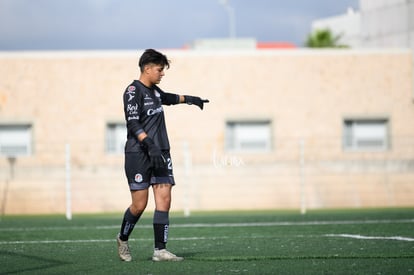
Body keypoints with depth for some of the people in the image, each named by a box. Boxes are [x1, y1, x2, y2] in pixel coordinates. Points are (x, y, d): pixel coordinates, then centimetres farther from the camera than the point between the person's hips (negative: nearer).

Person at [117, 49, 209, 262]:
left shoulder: (154, 90, 16)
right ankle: (123, 239, 20)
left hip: (160, 153, 8)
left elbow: (168, 98, 40)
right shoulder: (133, 91, -9)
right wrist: (150, 145, -30)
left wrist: (190, 99, 52)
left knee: (164, 200, -4)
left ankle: (160, 250, -5)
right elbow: (133, 124, -20)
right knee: (140, 204, -6)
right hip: (138, 155, -8)